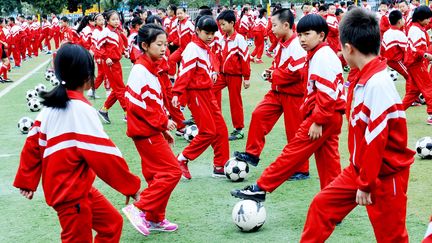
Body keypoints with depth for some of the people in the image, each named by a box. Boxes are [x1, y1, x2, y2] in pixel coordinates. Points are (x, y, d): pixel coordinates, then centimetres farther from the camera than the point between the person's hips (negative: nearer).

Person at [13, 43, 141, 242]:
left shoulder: (51, 105, 1)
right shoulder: (81, 109, -23)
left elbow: (33, 145, 7)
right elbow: (104, 155, -22)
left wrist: (26, 181, 17)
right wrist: (131, 185, -13)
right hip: (72, 193, -8)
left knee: (111, 223, 19)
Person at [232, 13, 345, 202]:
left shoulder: (322, 57, -14)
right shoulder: (317, 55, 17)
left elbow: (327, 93, -21)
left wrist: (317, 121, -21)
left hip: (323, 116, -10)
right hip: (332, 117, 10)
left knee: (293, 152, -6)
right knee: (328, 161, 9)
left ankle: (260, 188, -2)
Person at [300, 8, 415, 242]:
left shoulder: (378, 84, -25)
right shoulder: (363, 78, 2)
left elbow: (377, 140, -24)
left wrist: (365, 184, -18)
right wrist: (359, 174, 15)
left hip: (384, 176, -8)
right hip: (359, 169, 8)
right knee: (322, 205, 12)